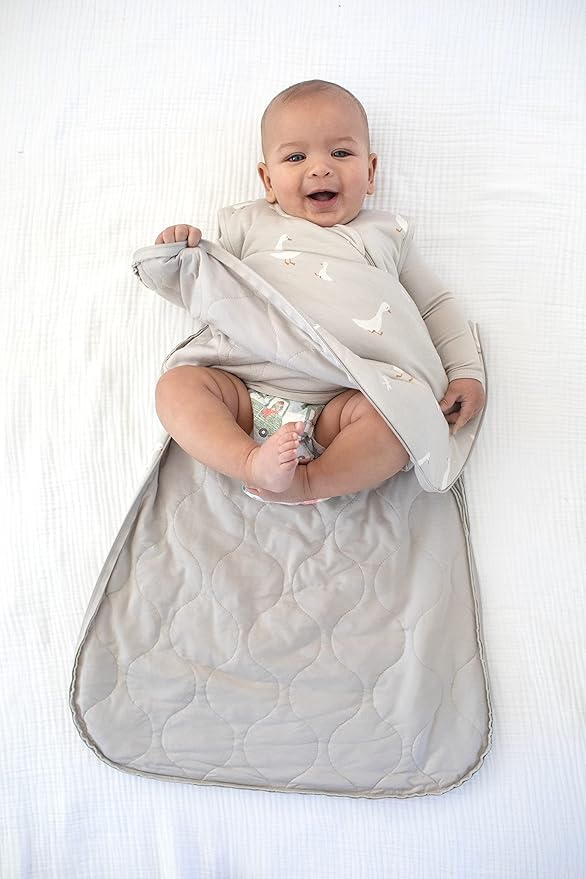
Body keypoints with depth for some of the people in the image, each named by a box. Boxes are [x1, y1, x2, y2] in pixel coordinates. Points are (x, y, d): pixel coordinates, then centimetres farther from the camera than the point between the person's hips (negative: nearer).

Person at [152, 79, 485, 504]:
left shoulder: (383, 235, 19)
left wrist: (466, 371, 9)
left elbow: (437, 305, 22)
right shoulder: (251, 224, 19)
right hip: (249, 394, 2)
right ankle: (253, 463, -36)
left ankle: (306, 481, -32)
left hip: (339, 405, -1)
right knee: (177, 384, -21)